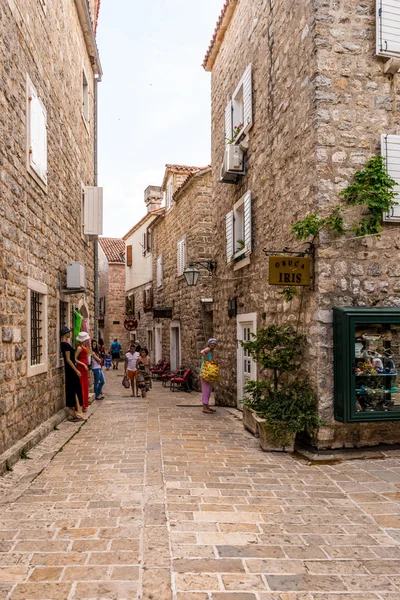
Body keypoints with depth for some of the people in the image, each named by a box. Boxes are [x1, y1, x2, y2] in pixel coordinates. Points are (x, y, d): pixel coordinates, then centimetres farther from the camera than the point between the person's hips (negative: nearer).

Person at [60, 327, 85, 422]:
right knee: (76, 391, -5)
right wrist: (76, 370, -19)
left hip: (68, 369, 10)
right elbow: (68, 359, -20)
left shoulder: (64, 344, 11)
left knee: (70, 391, 12)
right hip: (71, 369, -10)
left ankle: (72, 413, 17)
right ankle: (77, 414, -3)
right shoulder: (66, 345, -18)